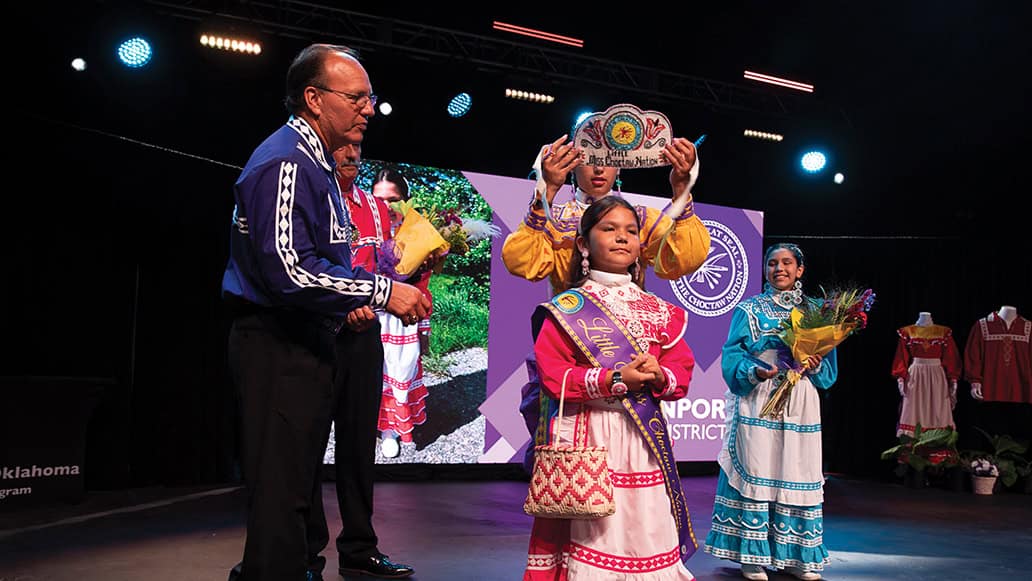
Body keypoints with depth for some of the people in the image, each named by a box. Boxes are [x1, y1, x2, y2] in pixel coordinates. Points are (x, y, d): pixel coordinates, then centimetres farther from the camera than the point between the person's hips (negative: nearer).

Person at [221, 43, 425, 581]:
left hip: (313, 339, 10)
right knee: (282, 490, -7)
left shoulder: (316, 164, 16)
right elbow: (289, 269, -26)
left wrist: (344, 301, 15)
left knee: (301, 479, 18)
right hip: (279, 347, -10)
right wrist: (381, 291, -22)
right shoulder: (285, 163, -16)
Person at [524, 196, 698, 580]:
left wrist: (660, 376, -13)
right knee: (589, 531, -2)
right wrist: (615, 380, -18)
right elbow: (553, 375, -8)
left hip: (643, 433, 4)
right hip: (587, 434, -3)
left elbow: (682, 368, 10)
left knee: (646, 527, 5)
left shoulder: (658, 310, 12)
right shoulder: (567, 308, 0)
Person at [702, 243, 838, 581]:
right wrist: (754, 372, -19)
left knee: (799, 477, 3)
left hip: (800, 408, 3)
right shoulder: (750, 309, 6)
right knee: (755, 475, -3)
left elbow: (830, 365, 11)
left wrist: (816, 366, -10)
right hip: (758, 406, -3)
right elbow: (732, 355, -2)